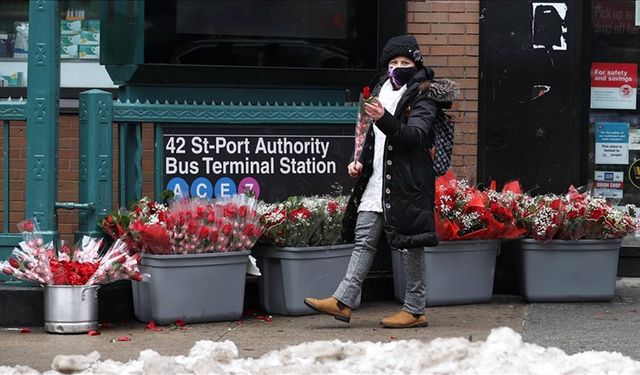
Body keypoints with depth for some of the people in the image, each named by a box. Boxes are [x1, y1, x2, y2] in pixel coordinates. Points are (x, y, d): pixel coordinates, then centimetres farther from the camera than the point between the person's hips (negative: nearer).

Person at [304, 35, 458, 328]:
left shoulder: (423, 97, -5)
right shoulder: (383, 91, 18)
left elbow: (415, 135, -21)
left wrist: (385, 119, -35)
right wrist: (361, 162, 15)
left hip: (407, 183, -8)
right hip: (377, 181, 8)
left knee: (410, 244, -3)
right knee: (364, 241, 4)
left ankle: (415, 310, 3)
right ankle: (342, 302, 1)